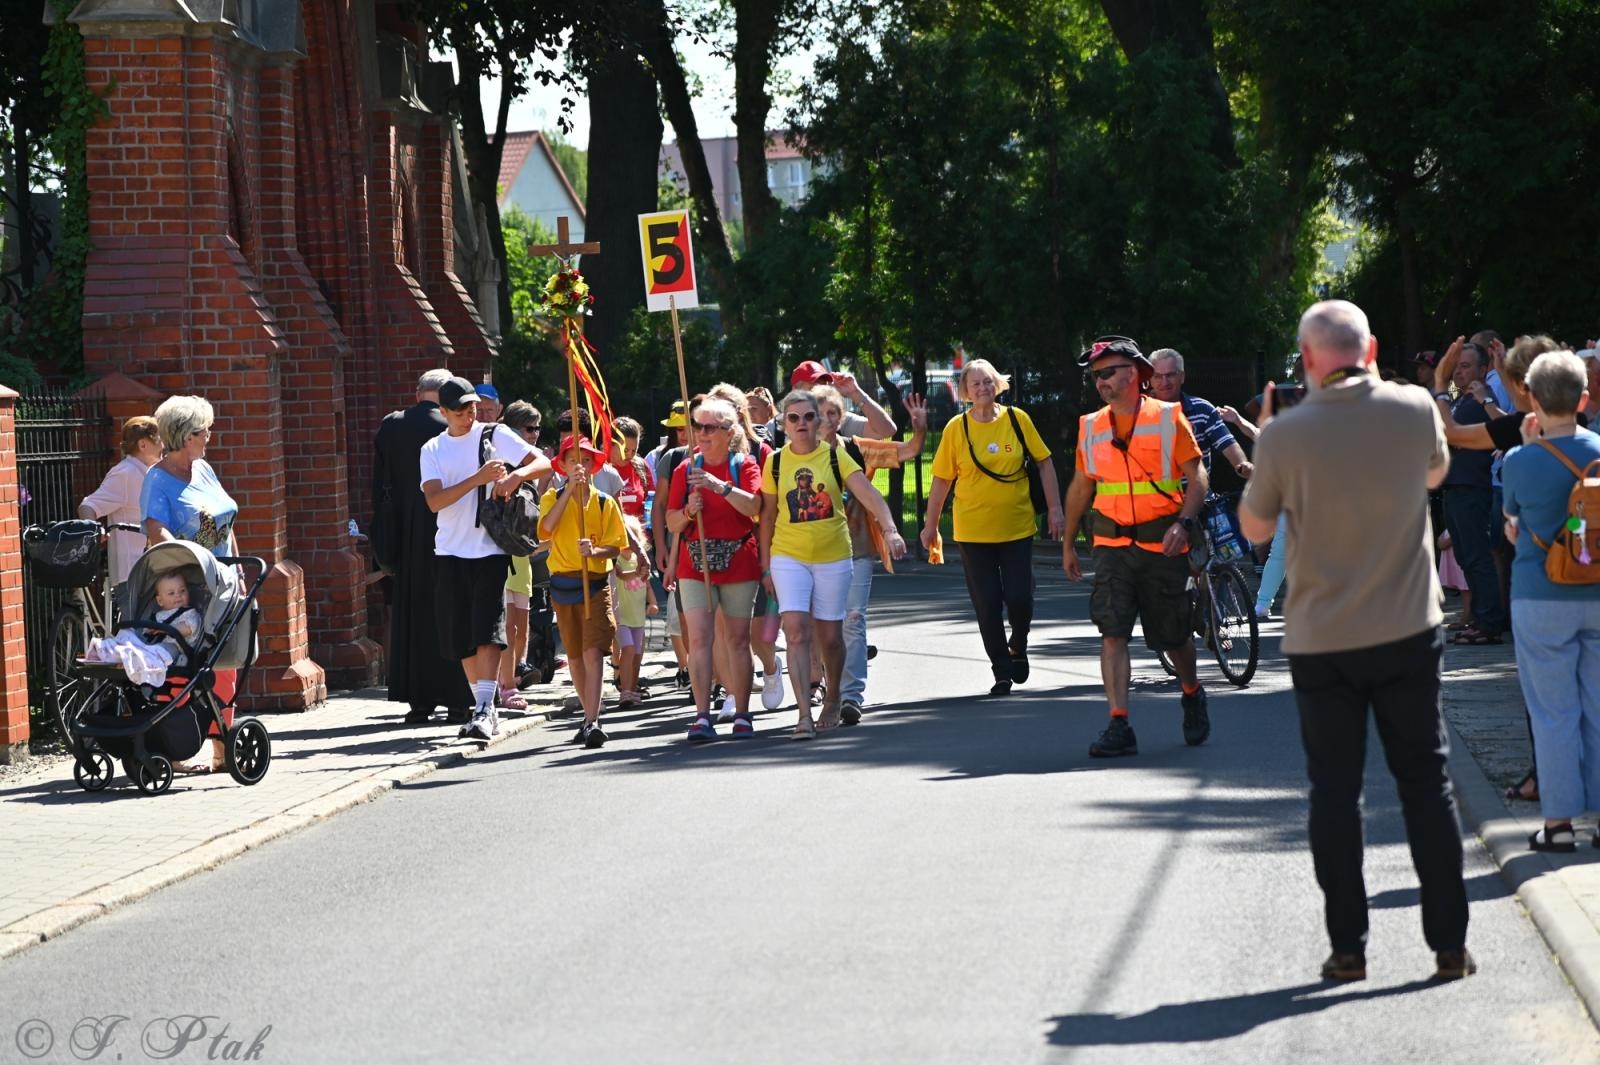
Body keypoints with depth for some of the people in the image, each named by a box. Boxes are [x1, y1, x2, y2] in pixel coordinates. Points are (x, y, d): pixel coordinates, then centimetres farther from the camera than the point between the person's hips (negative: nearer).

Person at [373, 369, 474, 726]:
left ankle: (418, 700, 9)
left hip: (406, 538, 3)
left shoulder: (390, 427, 3)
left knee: (410, 615, 10)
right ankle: (456, 701, 3)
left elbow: (379, 487, 7)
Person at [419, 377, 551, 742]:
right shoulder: (433, 450, 9)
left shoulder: (495, 435, 3)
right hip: (450, 553, 3)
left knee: (487, 630, -15)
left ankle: (485, 710, -19)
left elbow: (543, 462, -3)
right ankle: (484, 709, 20)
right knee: (461, 637, 8)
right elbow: (434, 500, -6)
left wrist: (515, 475, -23)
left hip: (490, 549, -3)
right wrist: (478, 479, -17)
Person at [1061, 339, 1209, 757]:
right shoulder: (1091, 426, 8)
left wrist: (1183, 523, -19)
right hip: (1113, 544, 2)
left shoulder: (1169, 418, -3)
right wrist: (1068, 544, 20)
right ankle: (1119, 725, -15)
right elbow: (1081, 487, 18)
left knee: (1173, 635, 8)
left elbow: (1197, 478, -3)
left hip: (1162, 544, -2)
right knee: (1112, 631, -13)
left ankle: (1192, 696, 38)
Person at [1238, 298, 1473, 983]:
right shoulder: (1414, 410, -7)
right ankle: (1449, 945, 9)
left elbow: (1254, 527, 3)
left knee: (1334, 791, 8)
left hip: (1321, 643, -1)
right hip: (1408, 633, 1)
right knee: (1427, 782, 9)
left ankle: (1348, 948, 8)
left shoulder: (1285, 435, -12)